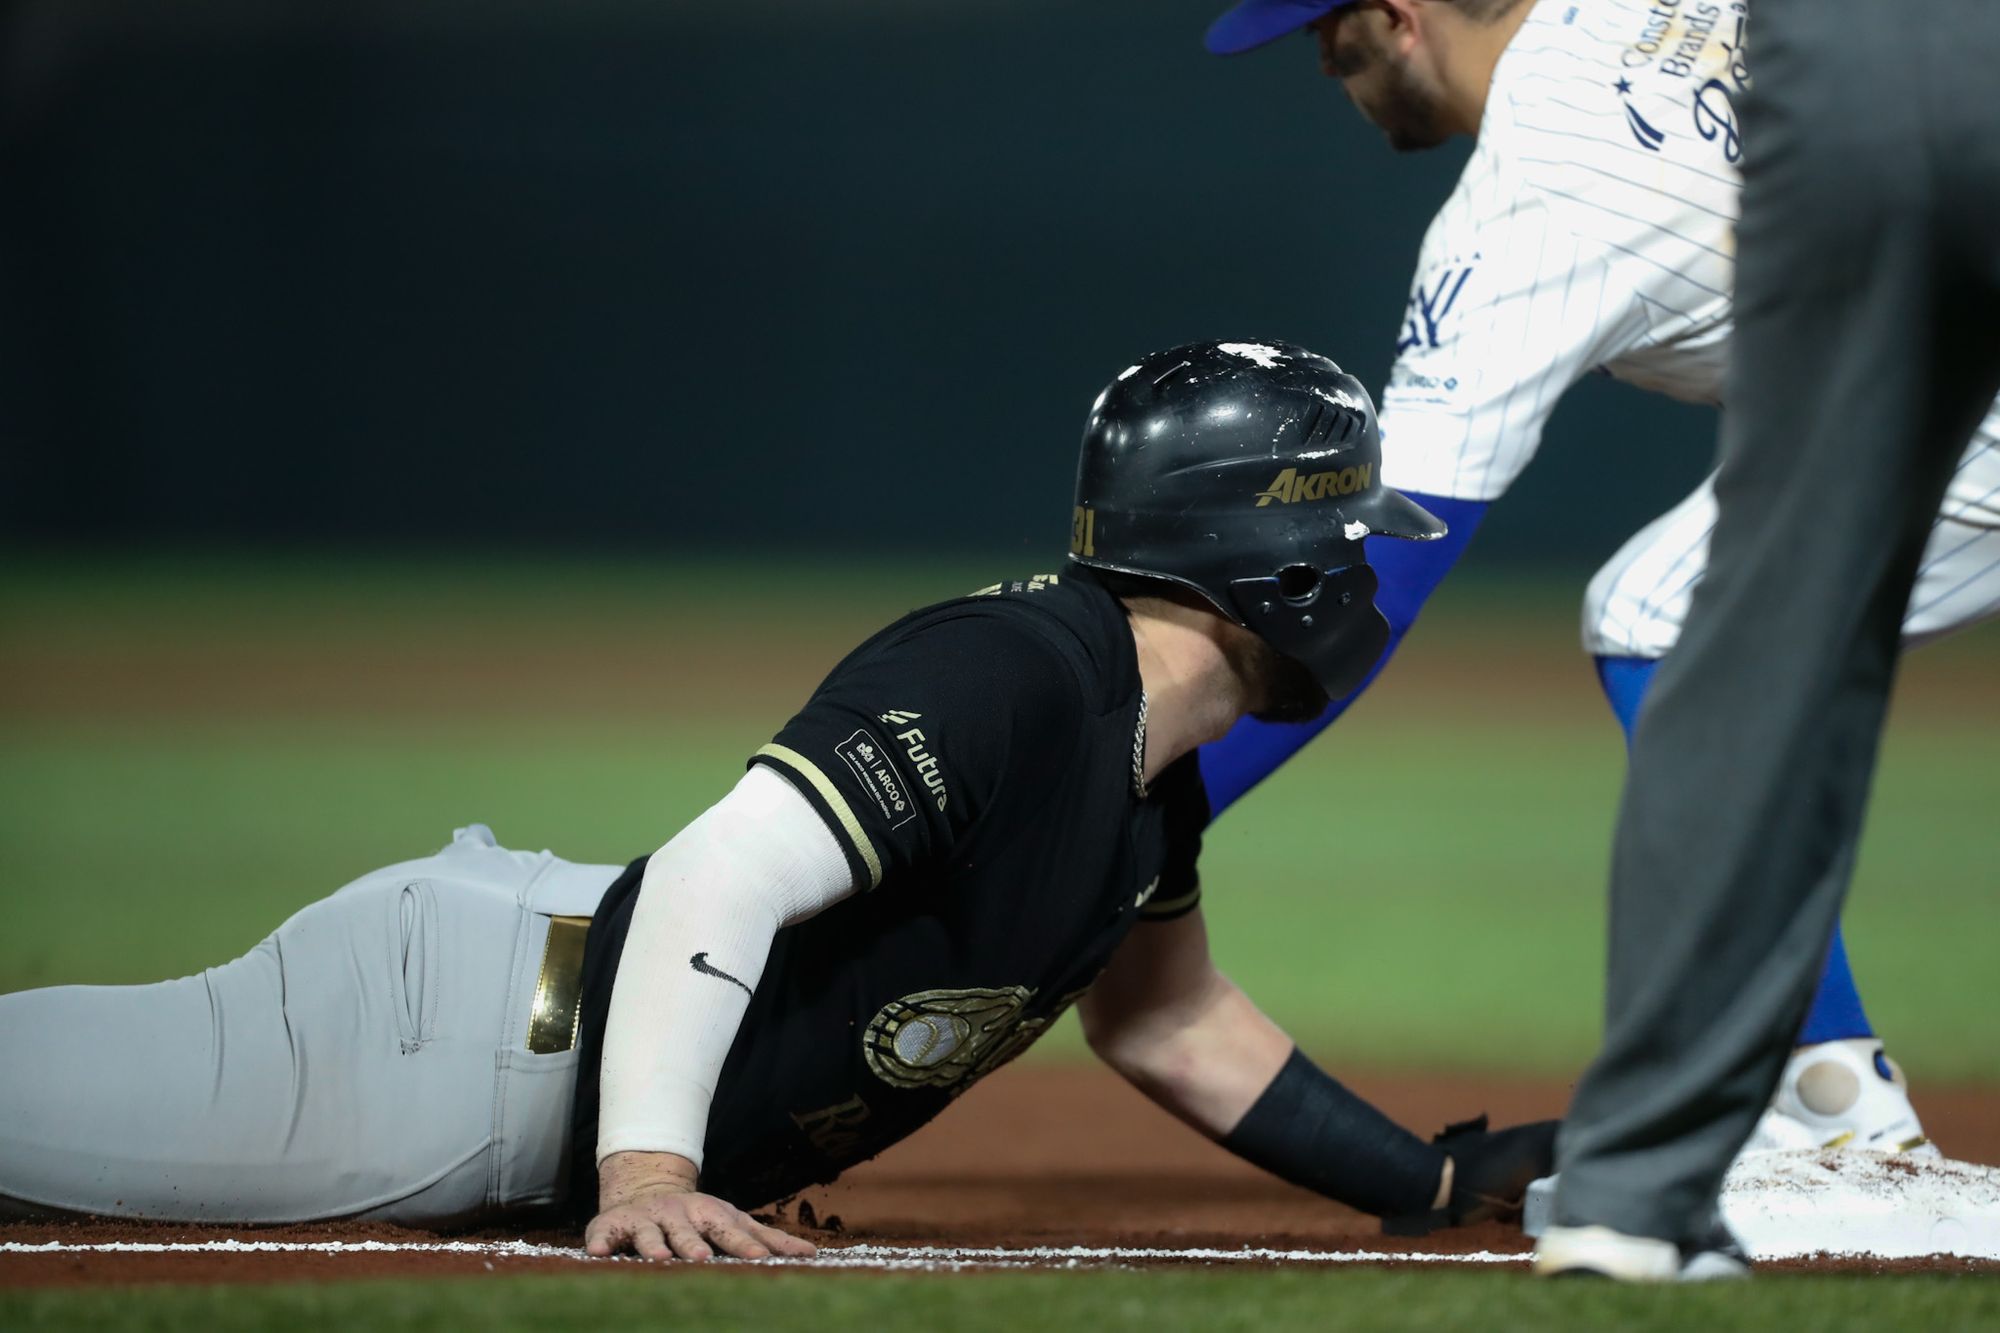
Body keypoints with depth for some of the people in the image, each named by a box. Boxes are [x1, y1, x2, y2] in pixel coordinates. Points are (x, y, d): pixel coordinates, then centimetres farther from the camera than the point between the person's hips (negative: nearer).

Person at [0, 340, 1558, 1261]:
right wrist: (647, 1170, -38)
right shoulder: (1009, 675, -21)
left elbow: (1166, 1025, 25)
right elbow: (716, 881, -29)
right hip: (465, 1024, -9)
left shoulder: (1151, 768, 10)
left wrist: (1444, 1183, 21)